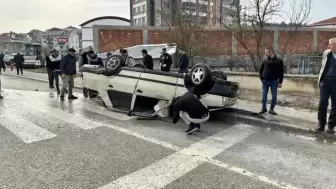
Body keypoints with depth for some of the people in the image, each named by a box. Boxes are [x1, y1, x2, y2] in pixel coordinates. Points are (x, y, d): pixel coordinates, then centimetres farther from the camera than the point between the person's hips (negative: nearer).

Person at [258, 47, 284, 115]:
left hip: (274, 82, -1)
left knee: (274, 96, 5)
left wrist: (280, 82, -4)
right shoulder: (265, 61, 4)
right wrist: (261, 78, -1)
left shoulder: (279, 61, 0)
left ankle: (271, 109, 18)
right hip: (265, 81, 1)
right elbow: (260, 70, 11)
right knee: (264, 95, 3)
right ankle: (264, 108, 17)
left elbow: (281, 72, 0)